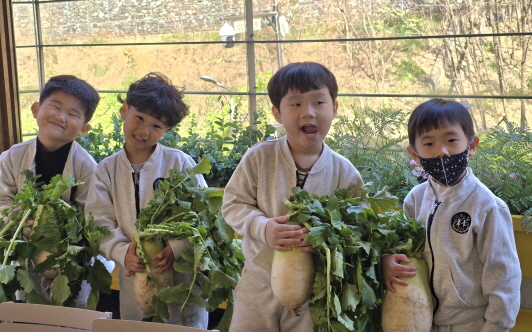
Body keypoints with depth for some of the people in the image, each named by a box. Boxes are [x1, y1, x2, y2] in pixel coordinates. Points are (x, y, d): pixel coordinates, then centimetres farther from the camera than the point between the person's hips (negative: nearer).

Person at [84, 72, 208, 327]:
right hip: (134, 276, 2)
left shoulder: (180, 162, -2)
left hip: (181, 272, -2)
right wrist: (122, 252, -19)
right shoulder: (106, 170, 5)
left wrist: (176, 248, -21)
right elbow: (100, 222, -1)